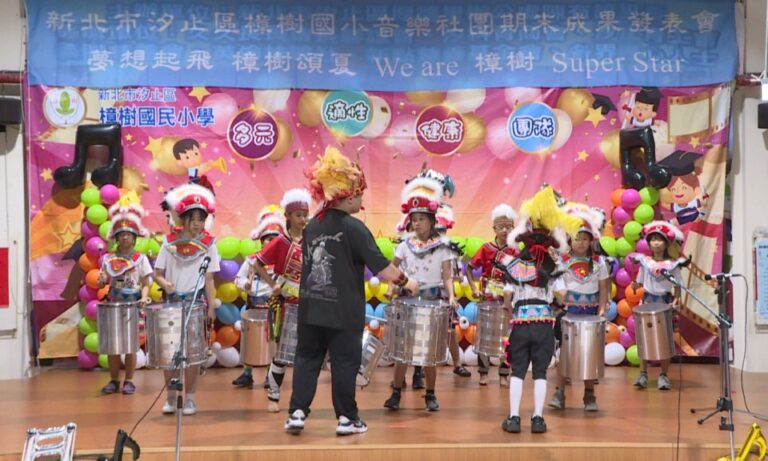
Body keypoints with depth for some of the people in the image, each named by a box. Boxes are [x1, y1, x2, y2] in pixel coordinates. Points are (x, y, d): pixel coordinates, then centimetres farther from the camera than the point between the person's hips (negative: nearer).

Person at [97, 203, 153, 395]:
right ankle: (114, 380, 12)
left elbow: (145, 284, 0)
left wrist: (144, 298, -18)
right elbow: (102, 283, 6)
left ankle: (129, 381, 8)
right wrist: (101, 280, -16)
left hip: (132, 305, -2)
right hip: (113, 304, 2)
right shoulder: (108, 259, 5)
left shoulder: (141, 259, 1)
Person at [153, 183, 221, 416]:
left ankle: (190, 398, 12)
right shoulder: (169, 242, 0)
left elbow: (209, 279, 1)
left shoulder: (208, 245, -1)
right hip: (172, 301, 1)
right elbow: (157, 274, 2)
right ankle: (171, 396, 16)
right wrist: (165, 283, -19)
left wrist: (211, 307, -3)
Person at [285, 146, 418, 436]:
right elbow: (380, 267, -14)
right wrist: (405, 282, 0)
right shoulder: (354, 227, -13)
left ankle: (297, 412, 6)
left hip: (311, 308, 6)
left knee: (307, 359, 11)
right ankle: (346, 418, 11)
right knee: (345, 362, 4)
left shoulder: (312, 225, 8)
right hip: (343, 311, -5)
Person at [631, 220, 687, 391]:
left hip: (665, 303, -2)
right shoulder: (645, 262, 2)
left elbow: (677, 285, -2)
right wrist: (634, 285, -15)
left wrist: (676, 299, -17)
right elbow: (639, 283, 5)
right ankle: (643, 374, 6)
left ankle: (663, 375, 8)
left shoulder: (672, 264, -4)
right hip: (648, 301, 2)